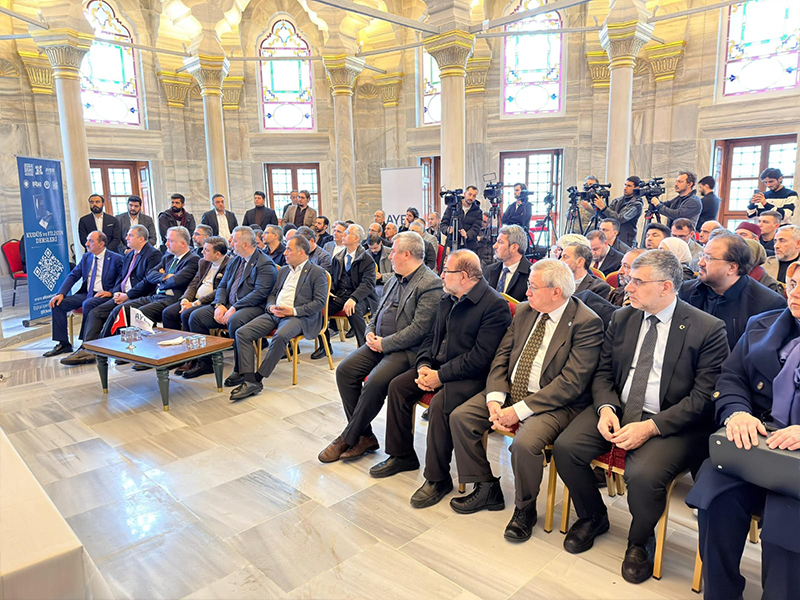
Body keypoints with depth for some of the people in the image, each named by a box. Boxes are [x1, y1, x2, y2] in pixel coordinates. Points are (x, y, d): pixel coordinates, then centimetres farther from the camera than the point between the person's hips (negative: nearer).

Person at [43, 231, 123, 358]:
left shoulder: (116, 258, -2)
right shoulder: (86, 257, 16)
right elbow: (73, 276, 10)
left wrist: (111, 292, -20)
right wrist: (61, 294, -4)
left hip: (103, 295, -7)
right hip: (85, 294, 7)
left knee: (87, 304, -36)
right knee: (57, 304, -11)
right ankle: (63, 344, -4)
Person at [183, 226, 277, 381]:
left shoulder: (265, 264, -8)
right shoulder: (234, 261, 19)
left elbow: (260, 293, -18)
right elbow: (222, 286, 18)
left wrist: (234, 309, -22)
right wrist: (219, 305, -3)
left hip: (253, 307, -8)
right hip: (229, 305, 8)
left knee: (234, 321, -38)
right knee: (196, 316, -6)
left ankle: (240, 370, -22)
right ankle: (205, 363, 5)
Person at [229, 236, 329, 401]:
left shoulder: (317, 272, 1)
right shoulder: (283, 270, 23)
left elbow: (320, 302, -6)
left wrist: (293, 311, -15)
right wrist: (271, 307, 1)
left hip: (298, 317, -6)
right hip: (275, 314, 7)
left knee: (280, 336, -38)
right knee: (242, 332, -15)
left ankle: (258, 377, -23)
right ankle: (249, 381, -20)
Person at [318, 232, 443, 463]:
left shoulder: (431, 285, -12)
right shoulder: (394, 280, 16)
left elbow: (419, 329, -19)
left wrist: (384, 344, -17)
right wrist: (370, 332, 3)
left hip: (406, 349, -9)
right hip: (379, 343, 9)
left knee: (375, 382, -28)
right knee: (345, 370, -8)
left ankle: (348, 438, -6)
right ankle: (364, 435, 1)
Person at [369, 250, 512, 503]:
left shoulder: (495, 305, -17)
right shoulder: (447, 299, 10)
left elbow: (481, 357, -22)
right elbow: (432, 336, 15)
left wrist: (441, 375, -21)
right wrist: (423, 365, -5)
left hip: (470, 375, -9)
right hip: (437, 366, 9)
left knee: (439, 404, -30)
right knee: (397, 386, -2)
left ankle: (438, 478, -11)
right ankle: (402, 456, 14)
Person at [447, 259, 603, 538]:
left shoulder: (587, 323, -15)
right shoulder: (524, 311, 6)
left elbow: (571, 382, -20)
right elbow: (501, 358, 6)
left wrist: (519, 410, -22)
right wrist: (495, 400, -11)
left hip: (554, 403, -6)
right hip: (510, 392, 7)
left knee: (525, 442, -32)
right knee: (460, 417, -8)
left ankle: (525, 508, 1)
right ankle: (486, 489, 12)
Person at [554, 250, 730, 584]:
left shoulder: (708, 329, -8)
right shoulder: (621, 319, 7)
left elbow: (703, 399, -12)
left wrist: (650, 427, -22)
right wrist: (605, 409, -10)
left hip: (671, 423, -5)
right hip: (616, 410, 5)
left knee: (643, 474, -31)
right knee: (564, 447, -16)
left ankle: (640, 541, 5)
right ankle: (592, 517, 14)